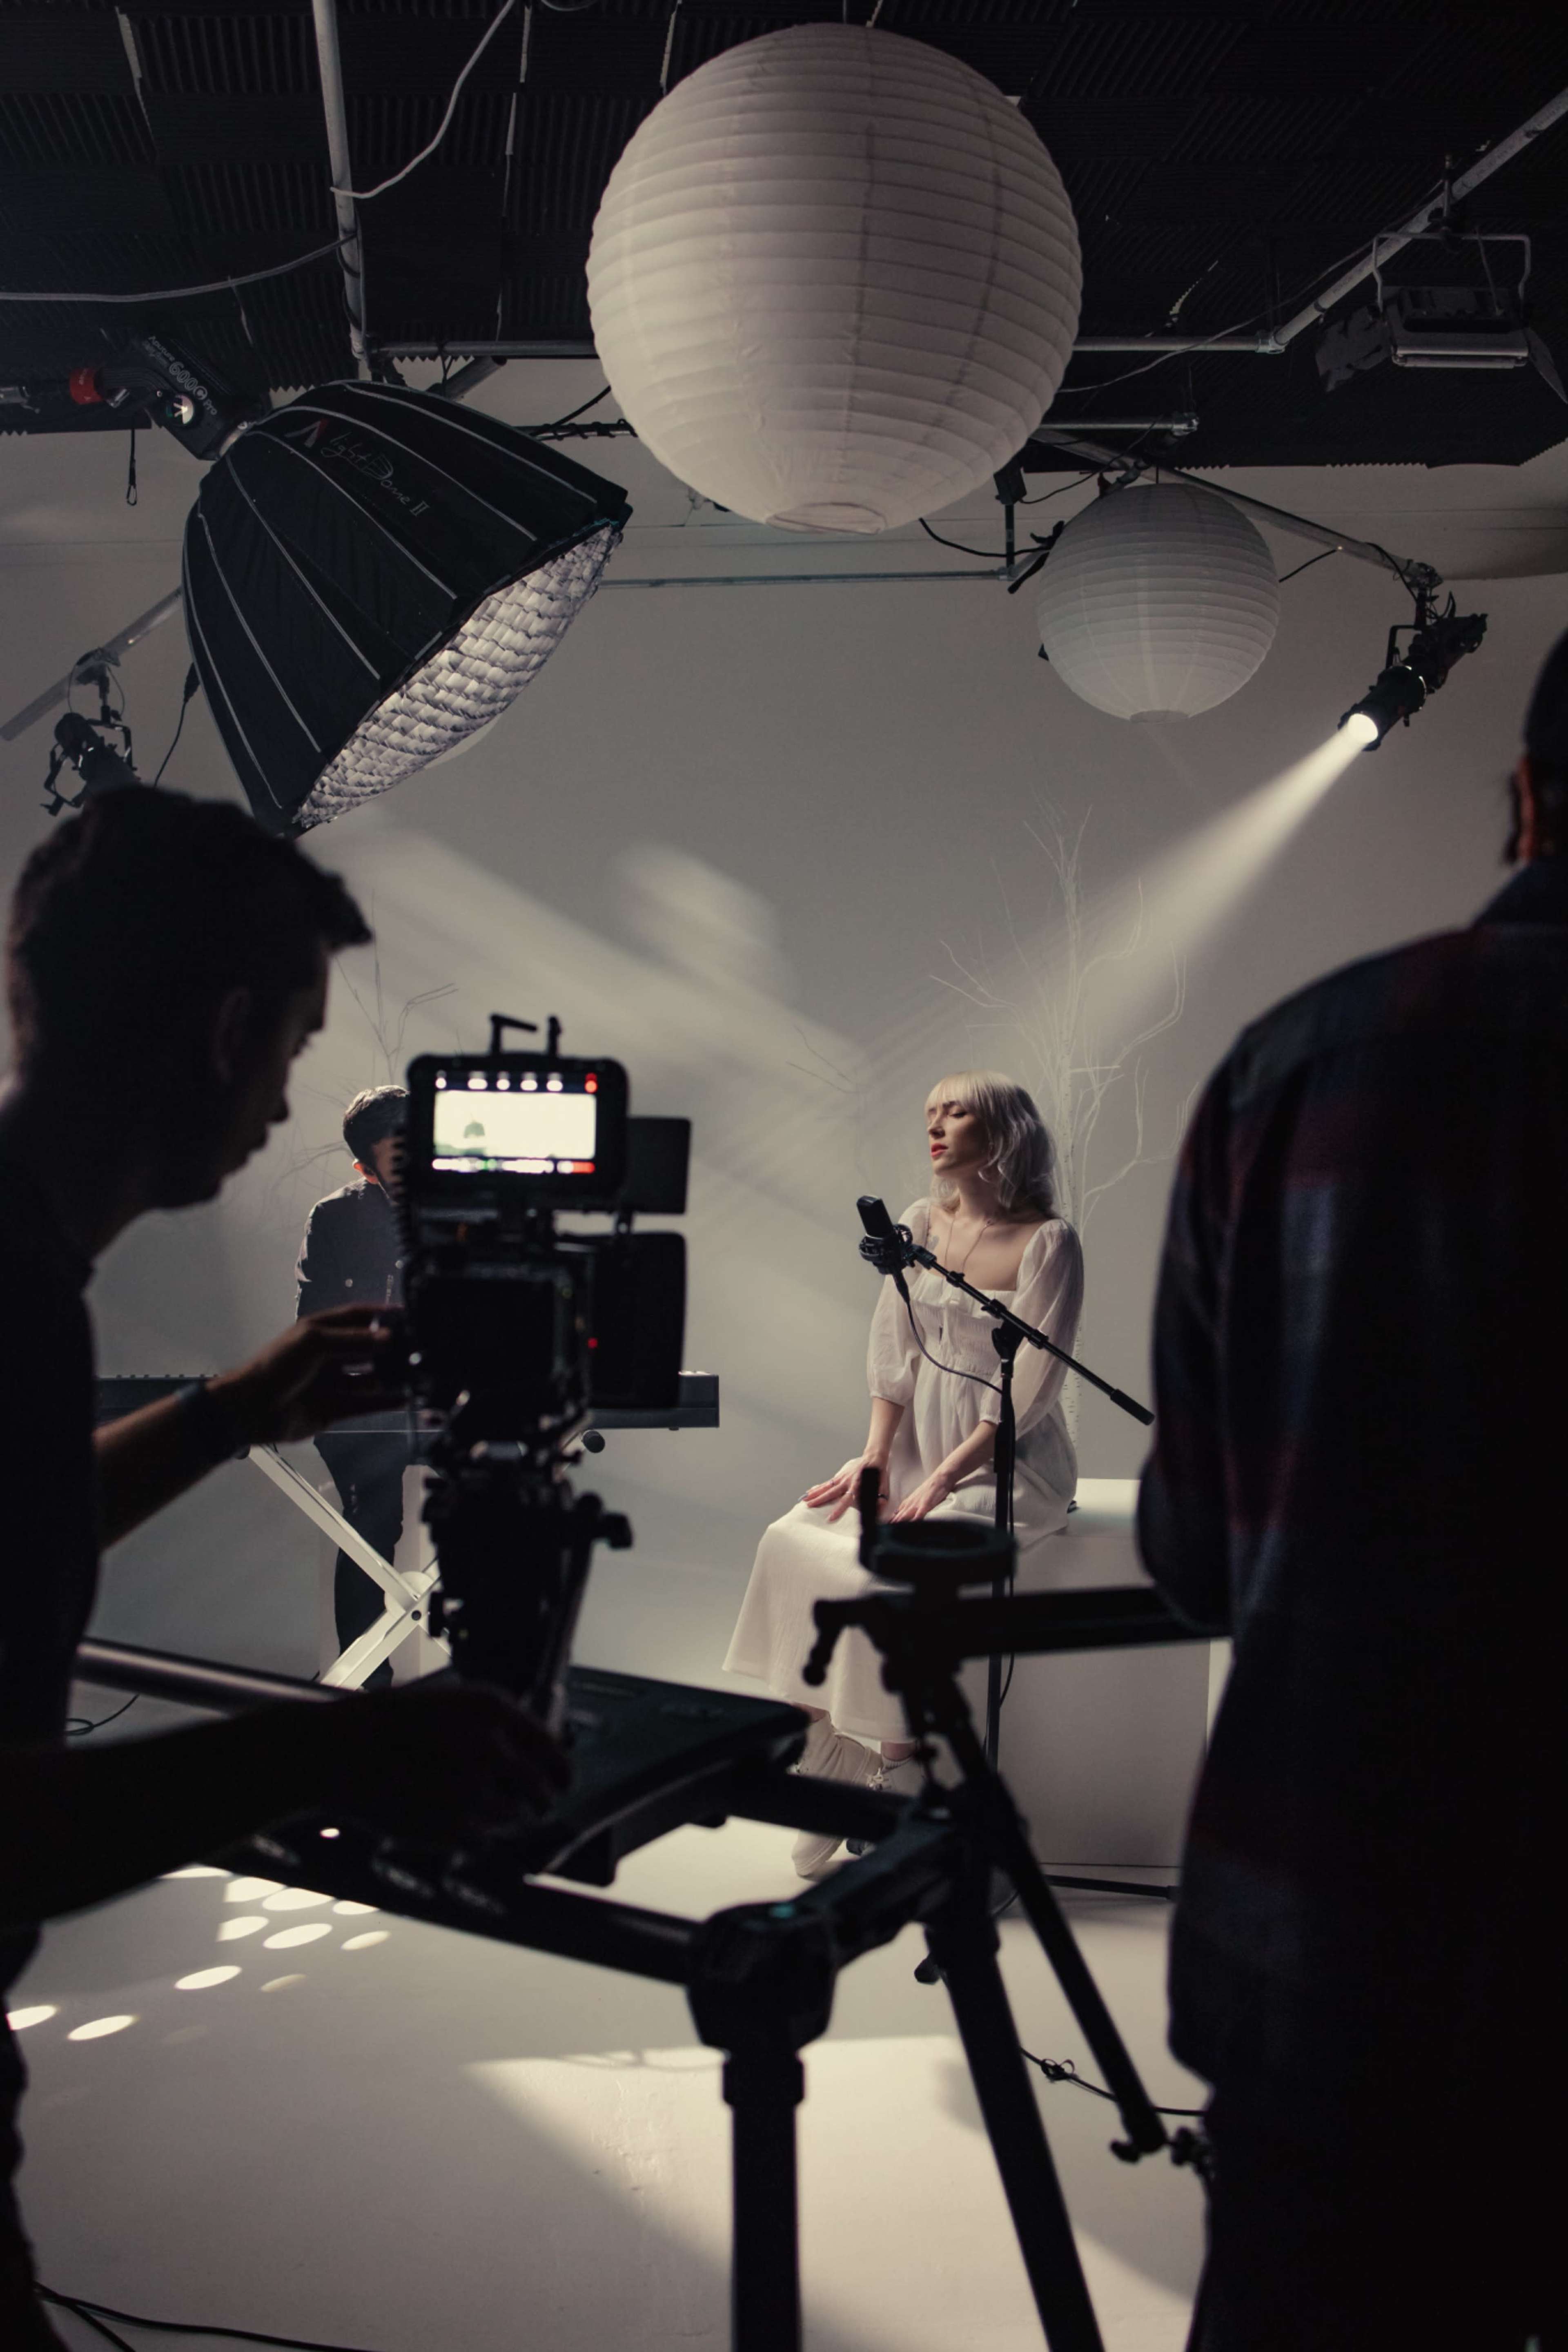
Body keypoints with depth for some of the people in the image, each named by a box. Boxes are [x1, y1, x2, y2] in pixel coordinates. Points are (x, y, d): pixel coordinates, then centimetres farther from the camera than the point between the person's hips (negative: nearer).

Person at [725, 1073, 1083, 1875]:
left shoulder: (1048, 1242, -11)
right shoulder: (918, 1225, 8)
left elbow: (1028, 1392, -14)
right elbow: (892, 1354, 7)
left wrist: (939, 1482, -19)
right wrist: (875, 1462, -6)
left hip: (1010, 1463, -6)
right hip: (918, 1441, 6)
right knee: (795, 1545, -15)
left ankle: (896, 1771, -11)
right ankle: (824, 1749, -9)